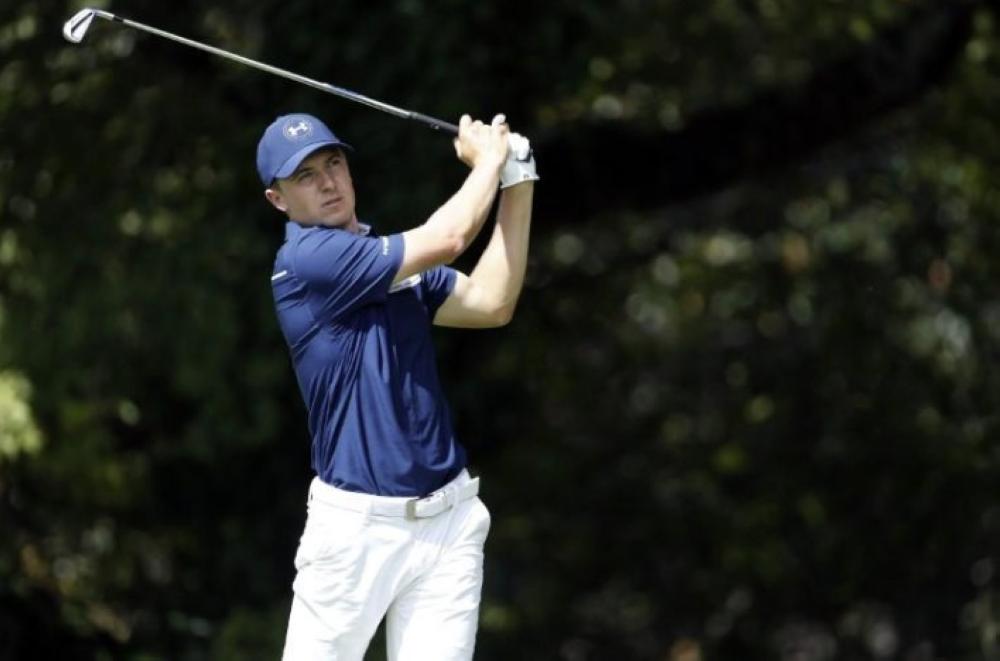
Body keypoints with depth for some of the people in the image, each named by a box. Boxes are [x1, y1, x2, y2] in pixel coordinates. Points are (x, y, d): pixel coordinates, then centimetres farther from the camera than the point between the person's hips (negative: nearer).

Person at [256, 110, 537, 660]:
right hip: (356, 525, -6)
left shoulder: (397, 259, 14)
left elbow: (491, 302, 2)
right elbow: (446, 239, -15)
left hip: (449, 518, 6)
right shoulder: (305, 260, -11)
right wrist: (488, 158, 1)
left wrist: (517, 183, -1)